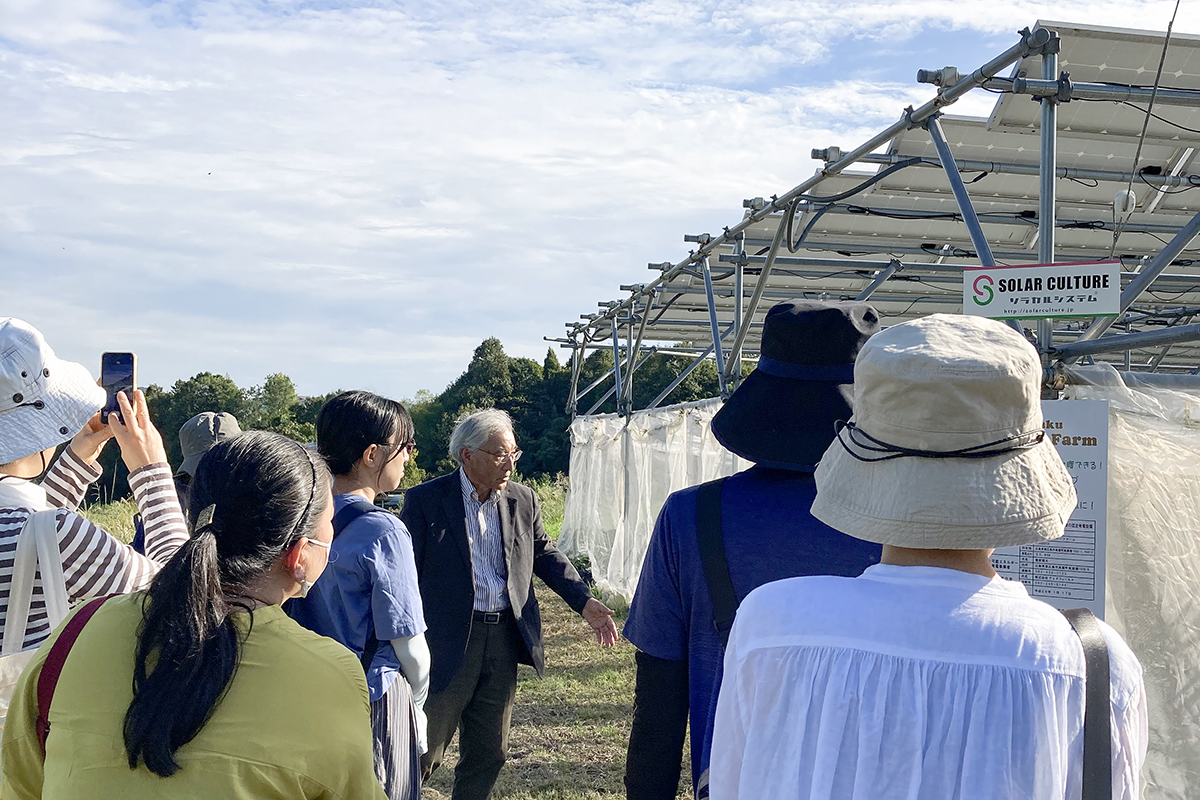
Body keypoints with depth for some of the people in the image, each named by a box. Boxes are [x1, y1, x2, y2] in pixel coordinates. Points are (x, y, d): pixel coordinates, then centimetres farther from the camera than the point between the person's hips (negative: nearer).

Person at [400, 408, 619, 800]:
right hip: (446, 645, -5)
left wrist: (585, 601, 1)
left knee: (489, 754, 15)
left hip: (504, 639, 5)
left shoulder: (523, 500, 6)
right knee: (423, 753, 4)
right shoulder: (424, 501, -8)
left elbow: (545, 554, 14)